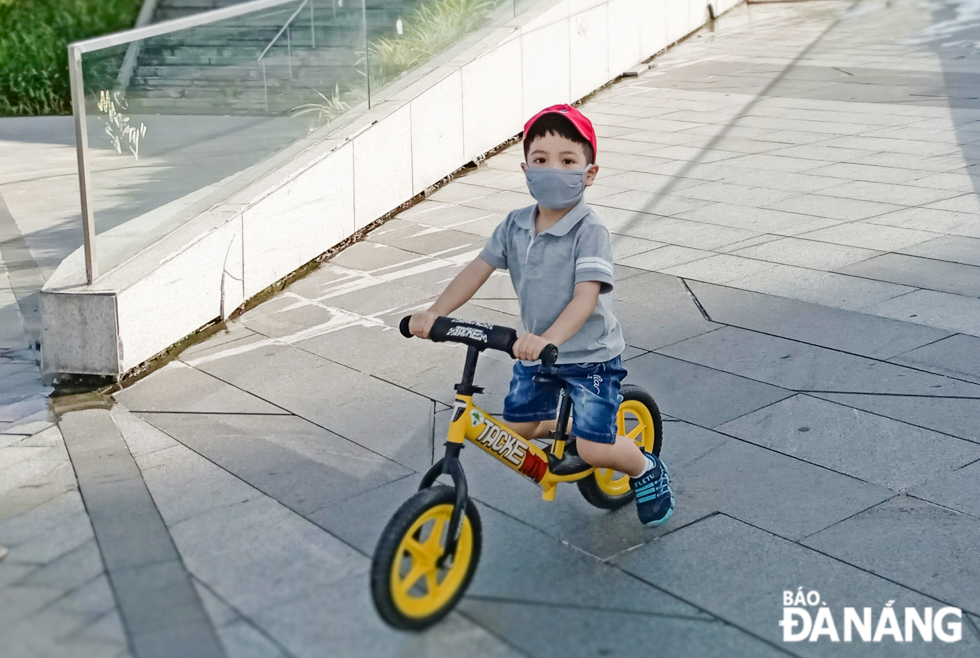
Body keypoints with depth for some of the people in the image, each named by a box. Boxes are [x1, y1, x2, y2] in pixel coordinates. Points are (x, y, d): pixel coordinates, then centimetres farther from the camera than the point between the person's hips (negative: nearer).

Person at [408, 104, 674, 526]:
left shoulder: (590, 231, -21)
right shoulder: (515, 226, -2)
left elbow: (586, 296, -30)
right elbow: (477, 270, -2)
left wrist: (549, 339, -45)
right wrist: (435, 312, -15)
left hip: (589, 355, -6)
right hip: (535, 353, 6)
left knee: (594, 449, -11)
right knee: (515, 430, 9)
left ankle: (646, 469, 21)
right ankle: (562, 425, 41)